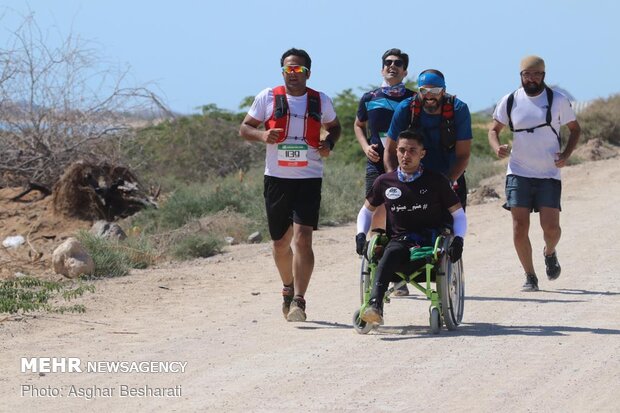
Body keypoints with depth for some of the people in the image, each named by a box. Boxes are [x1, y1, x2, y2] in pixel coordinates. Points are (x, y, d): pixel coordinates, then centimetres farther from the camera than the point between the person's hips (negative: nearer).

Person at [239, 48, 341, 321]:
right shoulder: (268, 98, 2)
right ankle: (288, 288, 38)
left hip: (309, 178, -1)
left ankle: (298, 300, -19)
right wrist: (262, 135, -15)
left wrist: (329, 143, 0)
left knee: (302, 238, -16)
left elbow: (334, 127, 22)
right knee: (280, 242, 12)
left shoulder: (321, 101, 5)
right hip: (276, 178, 1)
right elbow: (244, 128, 7)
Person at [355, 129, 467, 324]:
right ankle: (375, 304, -54)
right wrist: (361, 235, 7)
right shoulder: (385, 182, 11)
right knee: (391, 252, -37)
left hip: (430, 242, 0)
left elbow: (458, 214, 11)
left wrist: (458, 239, -8)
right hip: (399, 240, 0)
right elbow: (366, 211, 26)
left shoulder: (436, 181, 6)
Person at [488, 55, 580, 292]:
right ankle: (530, 277, 9)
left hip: (549, 174, -1)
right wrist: (497, 148, -11)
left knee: (551, 226, -8)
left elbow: (575, 129, 11)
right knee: (520, 227, -5)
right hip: (519, 173, 1)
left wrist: (566, 154, -6)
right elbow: (494, 129, 11)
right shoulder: (510, 101, 2)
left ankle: (550, 253, 27)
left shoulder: (558, 100, 0)